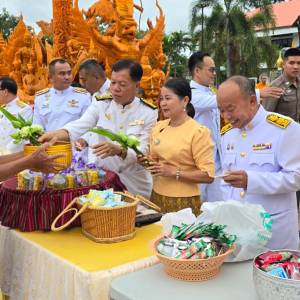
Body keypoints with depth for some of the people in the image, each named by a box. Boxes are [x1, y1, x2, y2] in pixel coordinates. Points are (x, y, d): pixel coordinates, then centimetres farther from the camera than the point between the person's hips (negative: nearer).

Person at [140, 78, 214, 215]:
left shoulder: (198, 132, -13)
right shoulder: (158, 127, 5)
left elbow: (208, 175, -15)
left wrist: (173, 172, -19)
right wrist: (146, 161, -2)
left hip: (184, 202, -5)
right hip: (157, 196, 5)